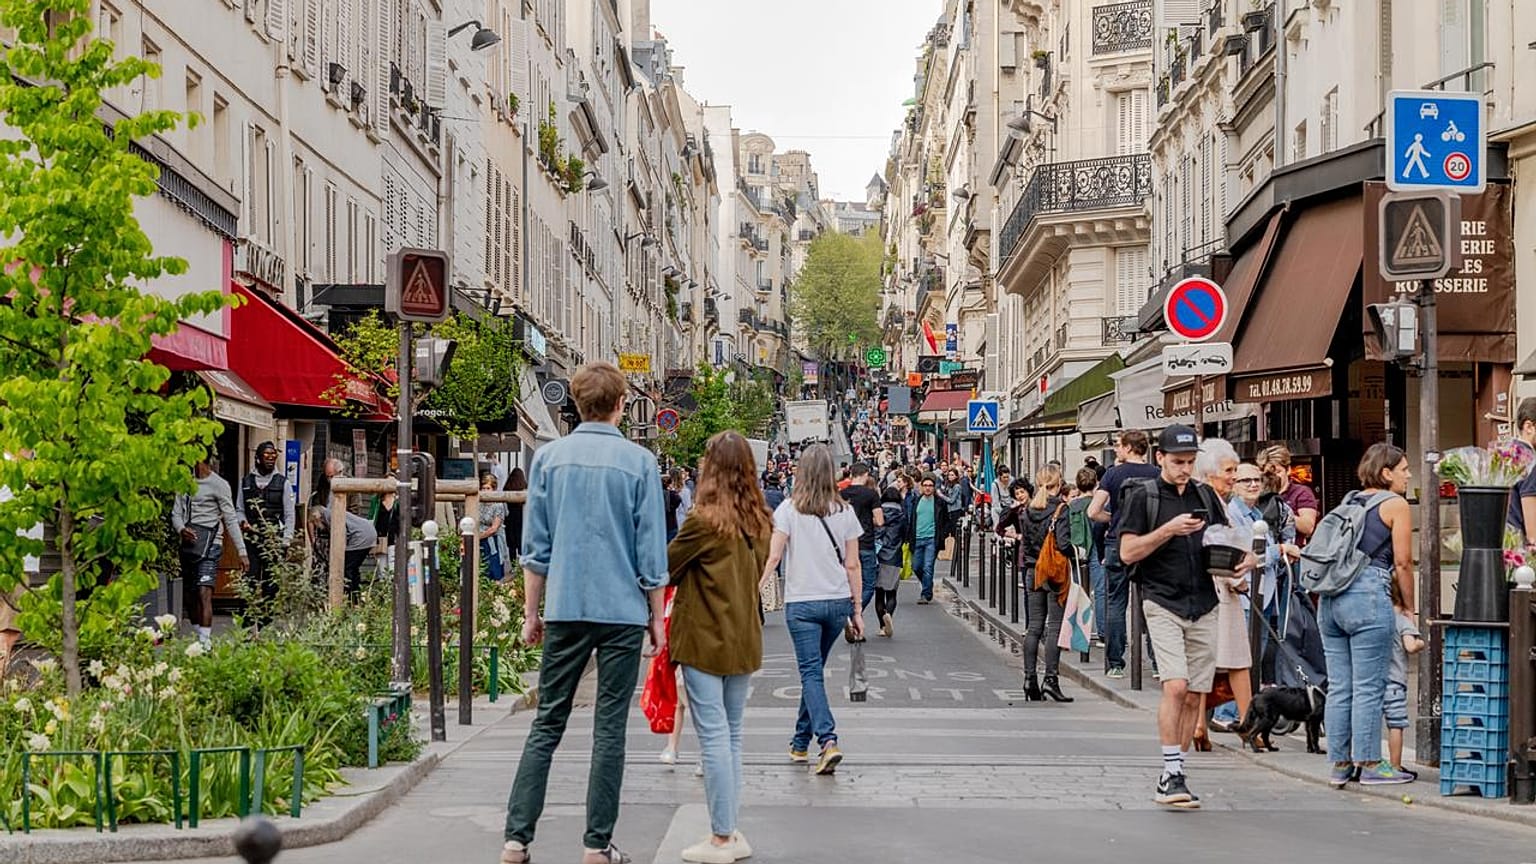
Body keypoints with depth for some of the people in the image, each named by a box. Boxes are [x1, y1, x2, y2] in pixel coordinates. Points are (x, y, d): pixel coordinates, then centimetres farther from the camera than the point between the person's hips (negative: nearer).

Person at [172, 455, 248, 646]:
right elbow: (176, 513, 13)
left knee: (204, 593, -17)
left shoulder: (219, 485, -4)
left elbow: (231, 520, -5)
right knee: (188, 596, 11)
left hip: (209, 544, -7)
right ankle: (197, 636, 23)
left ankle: (205, 641, -23)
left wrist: (242, 551, -10)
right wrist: (181, 529, -11)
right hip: (188, 544, 7)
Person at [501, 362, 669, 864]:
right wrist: (657, 618, 7)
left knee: (546, 724, 8)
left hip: (565, 610, 2)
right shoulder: (639, 462, -3)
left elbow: (535, 545, 5)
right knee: (610, 729, 4)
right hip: (623, 613, -2)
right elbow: (651, 550, -2)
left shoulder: (549, 458, 3)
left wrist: (531, 612, 13)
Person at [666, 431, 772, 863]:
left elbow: (664, 568, -3)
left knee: (714, 737, -2)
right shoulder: (760, 520, 5)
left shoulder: (705, 520, -14)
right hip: (744, 638, 6)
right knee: (732, 735, 14)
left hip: (704, 639, -6)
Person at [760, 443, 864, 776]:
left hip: (802, 602, -3)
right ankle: (801, 742, 28)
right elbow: (852, 566, 4)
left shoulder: (789, 509, -6)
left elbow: (773, 556, -12)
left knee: (811, 672, -3)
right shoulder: (844, 512, 3)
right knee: (814, 670, 17)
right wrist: (856, 611, 10)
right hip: (838, 601, 3)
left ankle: (828, 740, -20)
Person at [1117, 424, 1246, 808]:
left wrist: (1243, 560, 0)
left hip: (1204, 607, 5)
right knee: (1175, 686, -18)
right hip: (1163, 604, -5)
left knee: (1194, 695, 5)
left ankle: (1173, 776, 15)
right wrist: (1169, 529, -17)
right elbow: (1128, 552, -6)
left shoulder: (1205, 496, 13)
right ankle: (1171, 775, -12)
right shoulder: (1143, 496, -1)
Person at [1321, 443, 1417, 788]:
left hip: (1330, 597, 7)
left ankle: (1340, 764, 13)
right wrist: (1409, 608, 9)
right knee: (1369, 687, -2)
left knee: (1339, 687, 9)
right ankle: (1370, 765, 1)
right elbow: (1403, 563, -2)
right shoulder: (1395, 504, 1)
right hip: (1368, 595, -7)